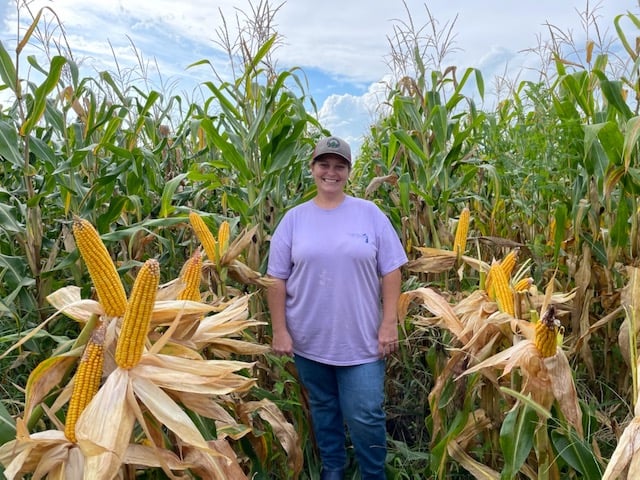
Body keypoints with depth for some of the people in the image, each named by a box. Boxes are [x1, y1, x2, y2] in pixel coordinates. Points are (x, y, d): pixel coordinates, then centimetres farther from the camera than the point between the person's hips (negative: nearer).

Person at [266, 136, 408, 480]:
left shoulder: (370, 214, -2)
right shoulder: (294, 219, 0)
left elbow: (391, 271, -1)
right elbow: (277, 279, 1)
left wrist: (389, 324, -6)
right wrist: (279, 330, -3)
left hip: (362, 339, -1)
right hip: (309, 339, 2)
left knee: (367, 416, 4)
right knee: (323, 410, 19)